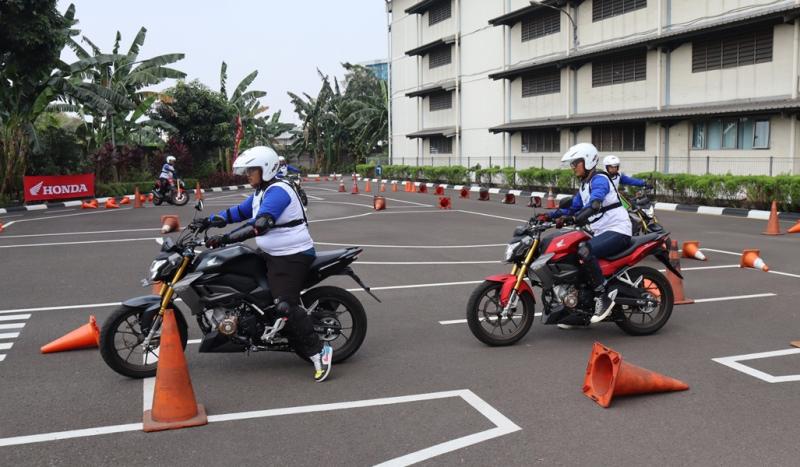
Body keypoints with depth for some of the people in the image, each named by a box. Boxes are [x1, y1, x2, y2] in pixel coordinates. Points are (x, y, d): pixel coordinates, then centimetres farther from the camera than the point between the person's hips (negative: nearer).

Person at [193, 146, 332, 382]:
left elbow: (259, 224, -31)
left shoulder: (278, 191, -18)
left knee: (286, 305, -21)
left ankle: (319, 351, -15)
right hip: (273, 254, 11)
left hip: (292, 256, -11)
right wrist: (209, 220, 14)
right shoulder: (261, 192, 15)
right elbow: (240, 212, 24)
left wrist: (225, 238, -33)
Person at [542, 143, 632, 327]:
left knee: (585, 251, -34)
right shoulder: (585, 184, 18)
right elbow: (573, 208, 22)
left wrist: (575, 219, -46)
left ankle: (604, 298, -26)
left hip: (617, 231, -10)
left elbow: (595, 203, -31)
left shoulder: (599, 179, -12)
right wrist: (550, 215, 7)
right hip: (601, 232, 10)